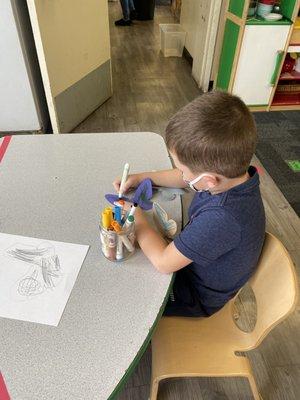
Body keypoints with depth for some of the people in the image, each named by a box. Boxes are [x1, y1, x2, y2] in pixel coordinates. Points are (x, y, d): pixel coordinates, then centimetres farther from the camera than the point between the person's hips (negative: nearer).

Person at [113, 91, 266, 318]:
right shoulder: (231, 171, -20)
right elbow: (185, 179, 2)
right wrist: (142, 177, -6)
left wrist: (137, 217, -21)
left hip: (199, 295, -7)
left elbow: (163, 262, -33)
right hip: (194, 261, 7)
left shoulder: (223, 218, -44)